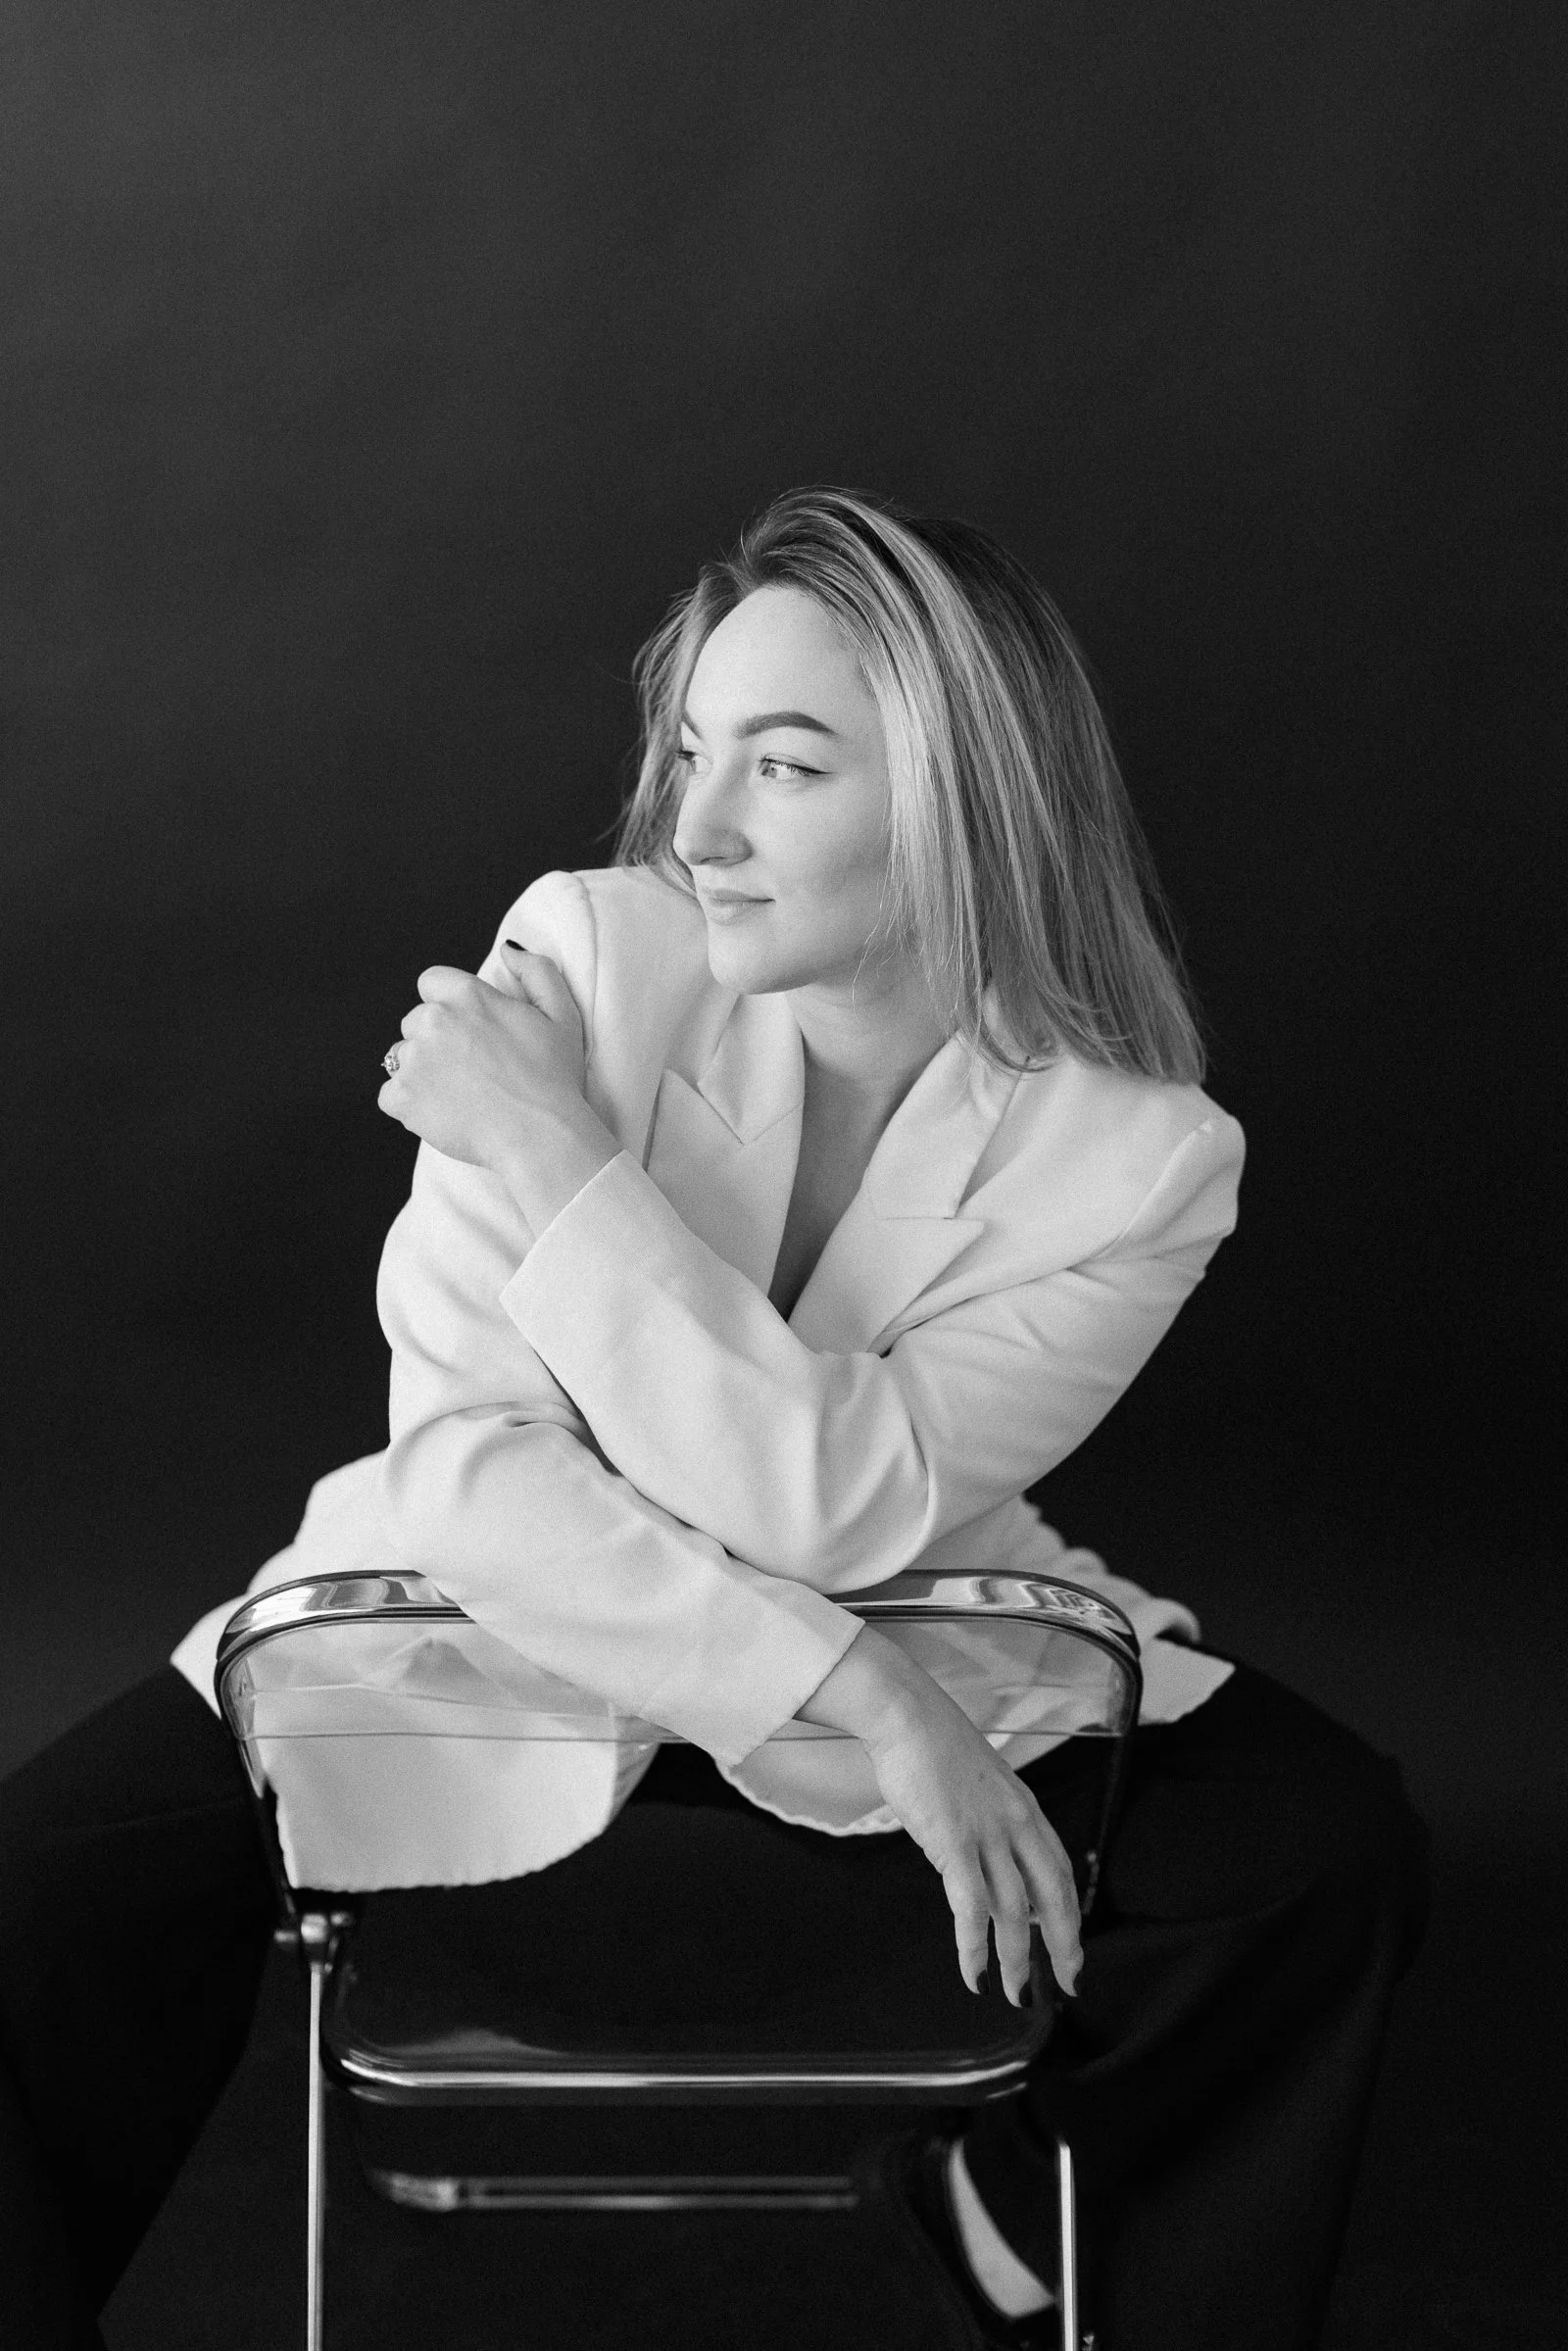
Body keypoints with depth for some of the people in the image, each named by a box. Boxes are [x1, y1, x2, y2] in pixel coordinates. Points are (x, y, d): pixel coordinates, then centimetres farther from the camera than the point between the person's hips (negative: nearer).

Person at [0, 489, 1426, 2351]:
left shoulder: (1139, 1153, -17)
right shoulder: (584, 956, -18)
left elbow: (829, 1507, -28)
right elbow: (465, 1465, -23)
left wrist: (559, 1159, -29)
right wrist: (851, 1690, -31)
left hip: (900, 1657, 1)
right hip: (499, 1622, 0)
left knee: (1327, 1848, -16)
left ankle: (1004, 2198, 11)